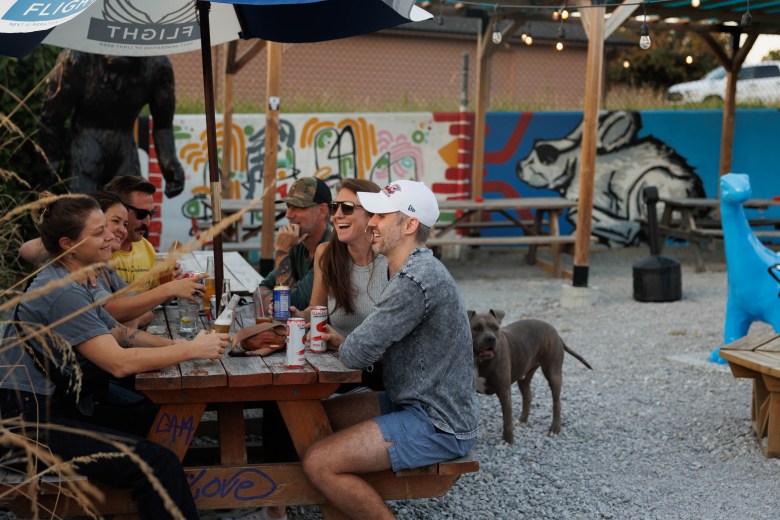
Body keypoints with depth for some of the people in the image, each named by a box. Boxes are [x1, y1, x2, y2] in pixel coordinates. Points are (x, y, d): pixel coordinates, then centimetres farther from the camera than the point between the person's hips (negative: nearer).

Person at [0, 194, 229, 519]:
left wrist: (178, 344, -1)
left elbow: (120, 333, 14)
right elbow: (119, 362, -25)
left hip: (58, 405, 10)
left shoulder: (70, 284, 11)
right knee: (159, 465, -20)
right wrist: (191, 350, -17)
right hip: (33, 422, -10)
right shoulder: (62, 292, -20)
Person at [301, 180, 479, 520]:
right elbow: (383, 340, 16)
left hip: (438, 427, -10)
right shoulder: (417, 269, 10)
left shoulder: (415, 281, -24)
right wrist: (345, 340, -2)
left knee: (318, 464, -18)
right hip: (416, 403, 10)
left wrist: (344, 345, 0)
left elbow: (356, 355, -23)